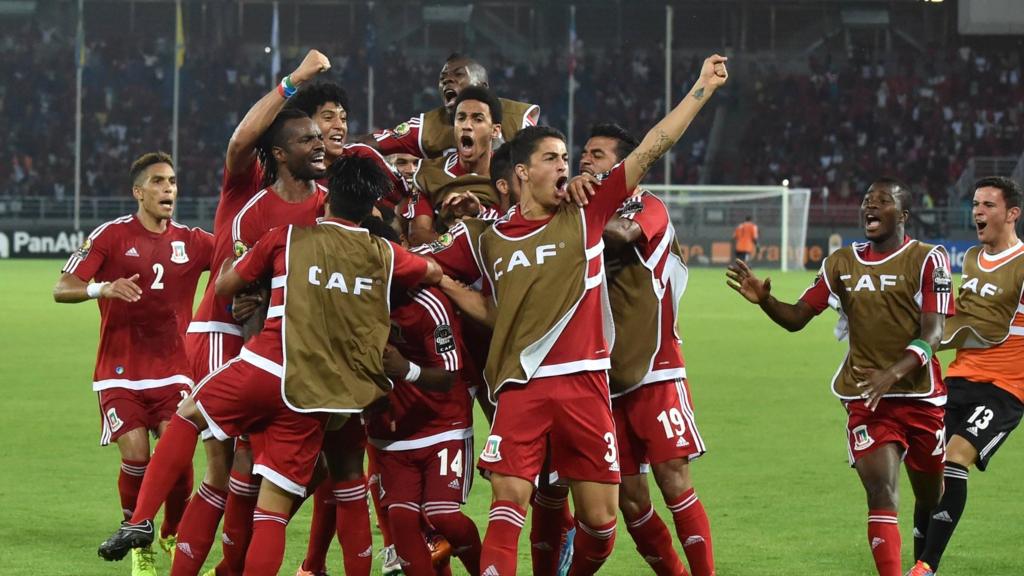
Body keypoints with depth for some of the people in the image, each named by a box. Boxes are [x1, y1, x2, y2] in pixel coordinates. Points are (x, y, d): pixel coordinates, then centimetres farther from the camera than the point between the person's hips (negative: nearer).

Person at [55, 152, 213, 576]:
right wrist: (103, 288, -29)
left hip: (172, 371, 2)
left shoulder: (192, 242, 5)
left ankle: (174, 540, 8)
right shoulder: (112, 236, -4)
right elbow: (62, 289, -10)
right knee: (136, 456, -15)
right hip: (120, 372, -2)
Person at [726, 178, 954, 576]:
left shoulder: (927, 259, -5)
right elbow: (796, 318, 8)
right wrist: (764, 299, -14)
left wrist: (893, 372, -30)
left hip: (920, 397, -1)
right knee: (881, 491, -18)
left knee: (929, 496, 12)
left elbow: (932, 332, -14)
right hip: (866, 399, 1)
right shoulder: (842, 263, 7)